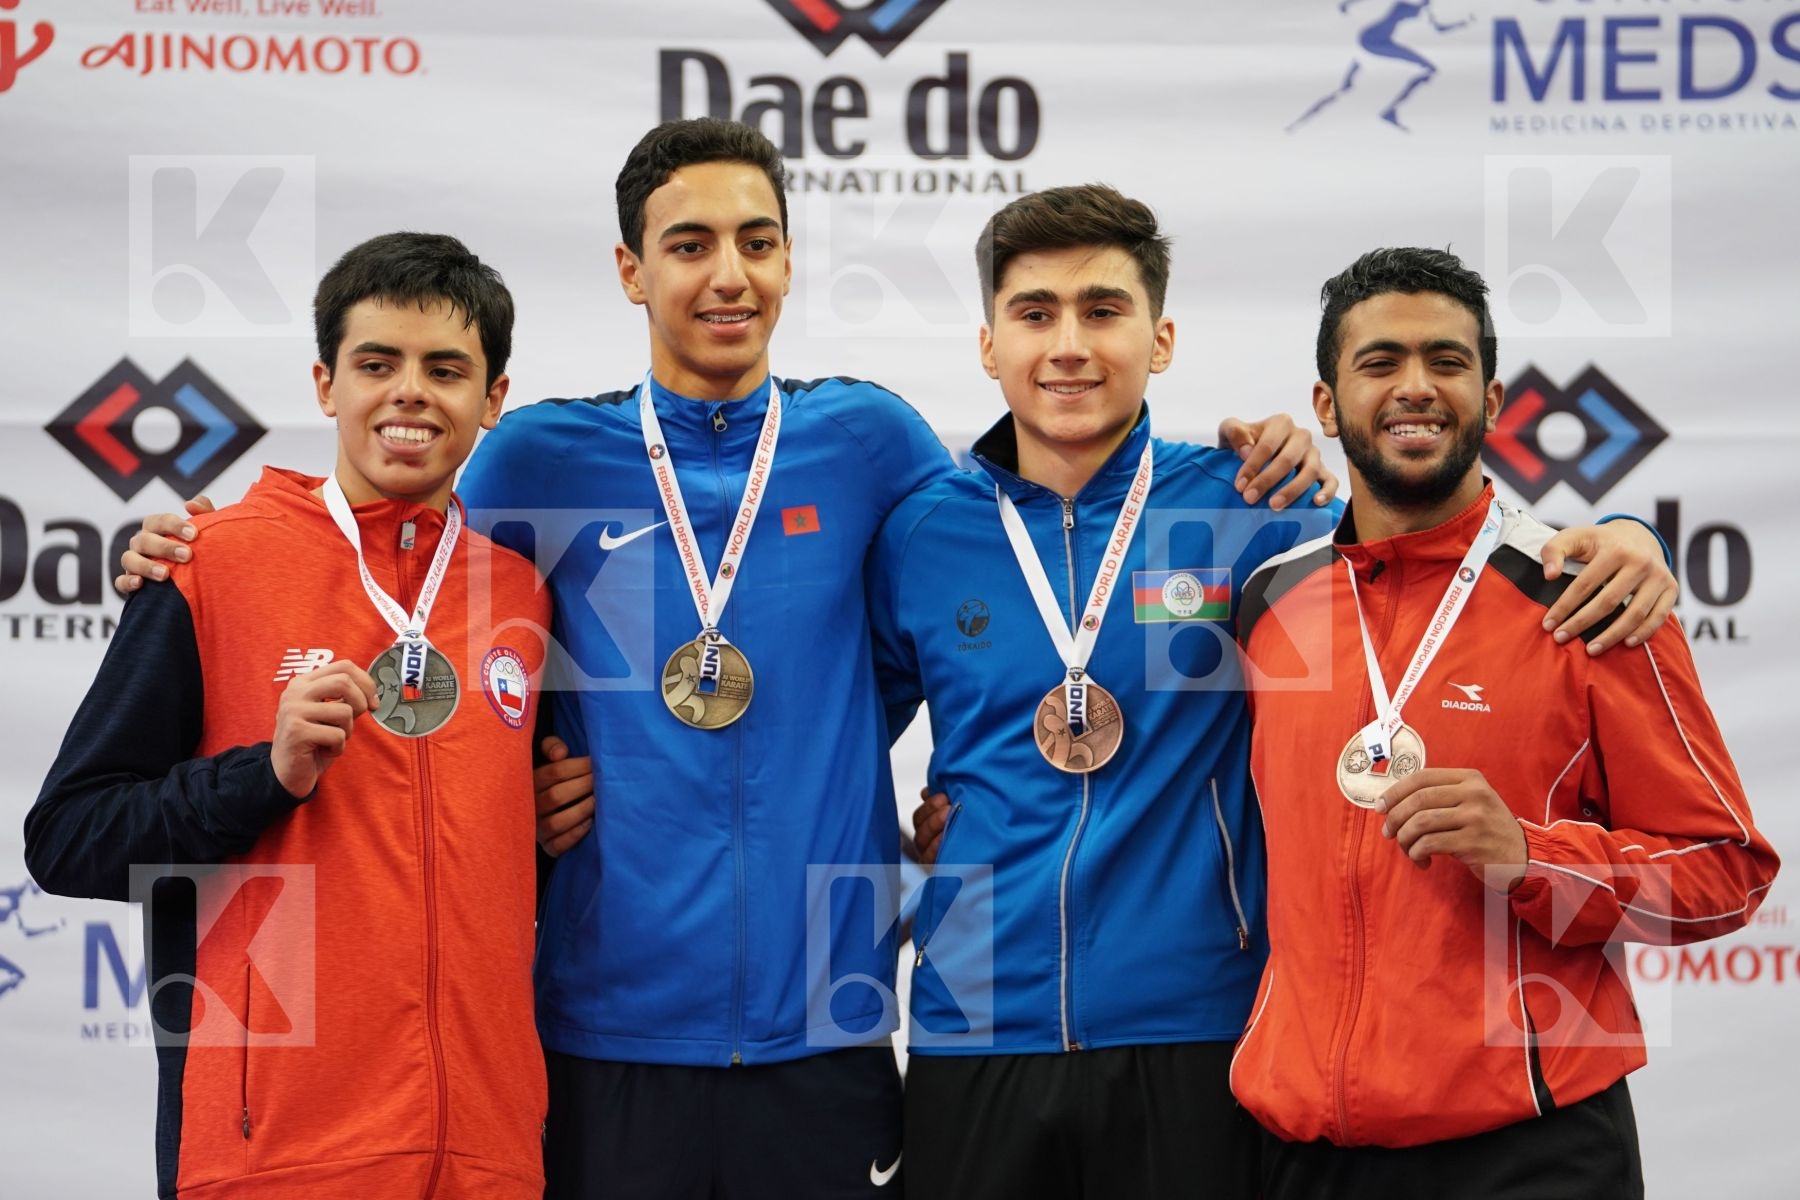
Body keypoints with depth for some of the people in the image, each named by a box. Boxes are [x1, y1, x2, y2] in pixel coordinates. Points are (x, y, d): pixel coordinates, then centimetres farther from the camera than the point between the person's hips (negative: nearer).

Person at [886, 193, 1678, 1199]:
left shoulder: (1239, 508, 0)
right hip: (974, 1038, 1)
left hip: (1194, 1043, -1)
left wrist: (1617, 540, -13)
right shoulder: (923, 538, 5)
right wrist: (903, 835, 4)